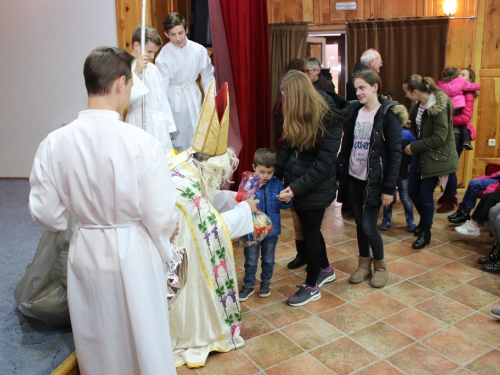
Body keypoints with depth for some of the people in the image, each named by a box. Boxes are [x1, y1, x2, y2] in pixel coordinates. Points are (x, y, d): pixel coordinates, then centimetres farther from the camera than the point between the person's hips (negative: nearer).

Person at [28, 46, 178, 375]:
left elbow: (45, 212, -2)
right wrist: (168, 233, 5)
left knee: (97, 346, 25)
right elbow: (160, 216, -17)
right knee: (144, 342, 20)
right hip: (133, 255, -3)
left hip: (85, 253, 4)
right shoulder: (141, 144, -23)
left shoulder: (54, 143, -11)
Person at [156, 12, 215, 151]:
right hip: (173, 99, -2)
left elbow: (208, 77, 0)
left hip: (193, 97, 2)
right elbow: (162, 85, -12)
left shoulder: (199, 50, -10)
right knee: (177, 139, 7)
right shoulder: (164, 55, -14)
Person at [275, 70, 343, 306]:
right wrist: (276, 176, 1)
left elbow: (324, 164, -21)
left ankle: (312, 286, 24)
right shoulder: (297, 118, 1)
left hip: (316, 188, -7)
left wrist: (296, 189, -24)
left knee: (310, 232, 5)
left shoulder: (327, 121, -19)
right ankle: (325, 270, 42)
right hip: (296, 183, 7)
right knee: (309, 229, 19)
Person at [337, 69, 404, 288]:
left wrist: (389, 188, -15)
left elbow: (395, 154, -12)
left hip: (373, 181, -5)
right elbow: (346, 145, 8)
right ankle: (364, 264, 29)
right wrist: (340, 174, 3)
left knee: (369, 227, -3)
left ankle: (380, 266, 21)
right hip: (353, 179, 5)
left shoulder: (388, 115, -10)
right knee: (359, 224, 12)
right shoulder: (354, 111, 5)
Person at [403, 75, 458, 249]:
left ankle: (425, 233, 18)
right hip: (420, 153, 7)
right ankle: (424, 220, 39)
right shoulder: (418, 104, 0)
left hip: (435, 156, -7)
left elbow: (439, 138, -24)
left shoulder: (439, 107, -23)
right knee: (413, 190, 13)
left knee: (425, 194, -1)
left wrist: (414, 147, -18)